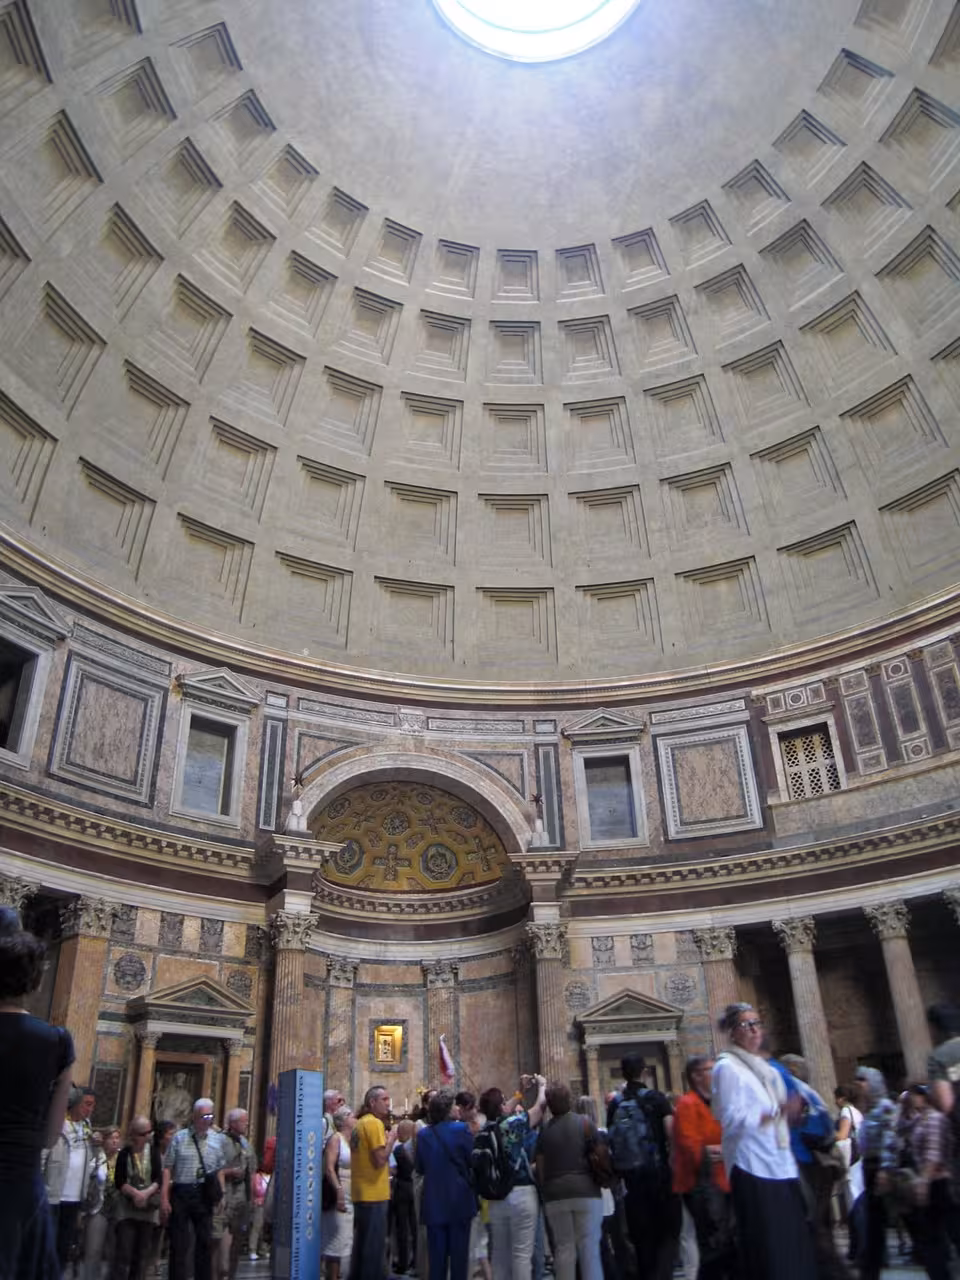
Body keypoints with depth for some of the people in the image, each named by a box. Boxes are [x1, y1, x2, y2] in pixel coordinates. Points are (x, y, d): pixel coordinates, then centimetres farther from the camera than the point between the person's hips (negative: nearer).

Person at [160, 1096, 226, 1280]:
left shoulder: (217, 1140, 8)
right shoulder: (179, 1138, 0)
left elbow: (220, 1170, 12)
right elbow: (167, 1168, -2)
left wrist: (222, 1194, 5)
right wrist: (164, 1198, -8)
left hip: (205, 1195, 3)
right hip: (181, 1193, -2)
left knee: (205, 1241, 7)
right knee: (179, 1243, 2)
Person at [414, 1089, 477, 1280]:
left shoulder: (423, 1134, -4)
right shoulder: (461, 1129, -14)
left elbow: (419, 1168, 4)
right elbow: (473, 1160, -9)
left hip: (434, 1202, 2)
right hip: (459, 1201, -2)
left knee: (436, 1252, 11)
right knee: (459, 1251, 9)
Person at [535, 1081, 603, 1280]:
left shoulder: (544, 1130, 3)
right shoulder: (584, 1123, -1)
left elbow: (540, 1167, 5)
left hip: (555, 1194, 2)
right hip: (585, 1191, -1)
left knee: (564, 1248, 9)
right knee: (589, 1247, 4)